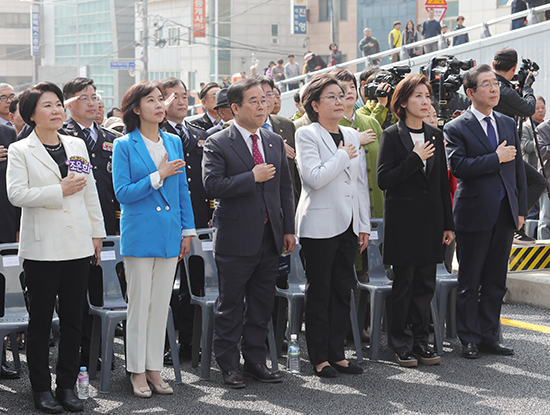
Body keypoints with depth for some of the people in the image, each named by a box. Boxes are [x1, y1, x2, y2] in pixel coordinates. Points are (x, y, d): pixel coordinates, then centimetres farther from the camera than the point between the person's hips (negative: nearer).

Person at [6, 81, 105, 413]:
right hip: (42, 247, -4)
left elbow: (91, 193, 16)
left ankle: (68, 385, 16)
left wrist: (97, 233, 13)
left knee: (74, 318, 7)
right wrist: (60, 191, -17)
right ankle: (41, 388, 11)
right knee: (41, 320, 2)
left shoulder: (77, 145, 12)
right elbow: (16, 194, -14)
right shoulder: (20, 151, -2)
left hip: (78, 245, 4)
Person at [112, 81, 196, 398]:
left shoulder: (174, 142, 9)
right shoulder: (124, 146, -5)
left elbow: (183, 190, 13)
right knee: (140, 303, 0)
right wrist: (159, 176, -16)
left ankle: (154, 368, 17)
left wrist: (188, 230, 9)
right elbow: (122, 193, -11)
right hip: (139, 234, -4)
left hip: (169, 235, 4)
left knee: (161, 303, 8)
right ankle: (138, 371, 10)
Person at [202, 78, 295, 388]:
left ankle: (256, 360, 22)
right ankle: (229, 365, 13)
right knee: (230, 307, 3)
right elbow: (213, 186, -18)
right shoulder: (218, 144, -7)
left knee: (262, 304, 11)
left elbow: (285, 188, 14)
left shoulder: (275, 142, 11)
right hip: (236, 239, -5)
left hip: (270, 237, 5)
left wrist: (289, 229, 9)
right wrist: (253, 177, -18)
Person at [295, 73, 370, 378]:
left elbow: (360, 182, 16)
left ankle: (337, 353, 16)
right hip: (320, 225, -6)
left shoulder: (351, 135, 14)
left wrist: (364, 225, 13)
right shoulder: (306, 135, -6)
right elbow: (315, 177, -19)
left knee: (343, 290, 8)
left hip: (348, 224, 6)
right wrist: (343, 156, -9)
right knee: (319, 292, 0)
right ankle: (319, 358, 7)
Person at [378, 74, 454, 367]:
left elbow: (443, 182, 13)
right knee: (404, 284, 0)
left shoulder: (435, 136, 11)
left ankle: (420, 340, 15)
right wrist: (415, 159, -16)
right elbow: (383, 179, -11)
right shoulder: (392, 136, -4)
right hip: (403, 219, -5)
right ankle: (402, 345, 9)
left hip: (431, 219, 5)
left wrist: (448, 223, 10)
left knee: (426, 284, 6)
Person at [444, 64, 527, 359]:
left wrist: (521, 209, 10)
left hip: (505, 213, 5)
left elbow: (518, 168, 15)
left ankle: (489, 336, 20)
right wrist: (496, 158, -16)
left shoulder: (508, 124, 13)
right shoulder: (456, 128, -5)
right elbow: (458, 167, -19)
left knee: (496, 280, 10)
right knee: (470, 282, 3)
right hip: (475, 214, -5)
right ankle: (470, 340, 12)